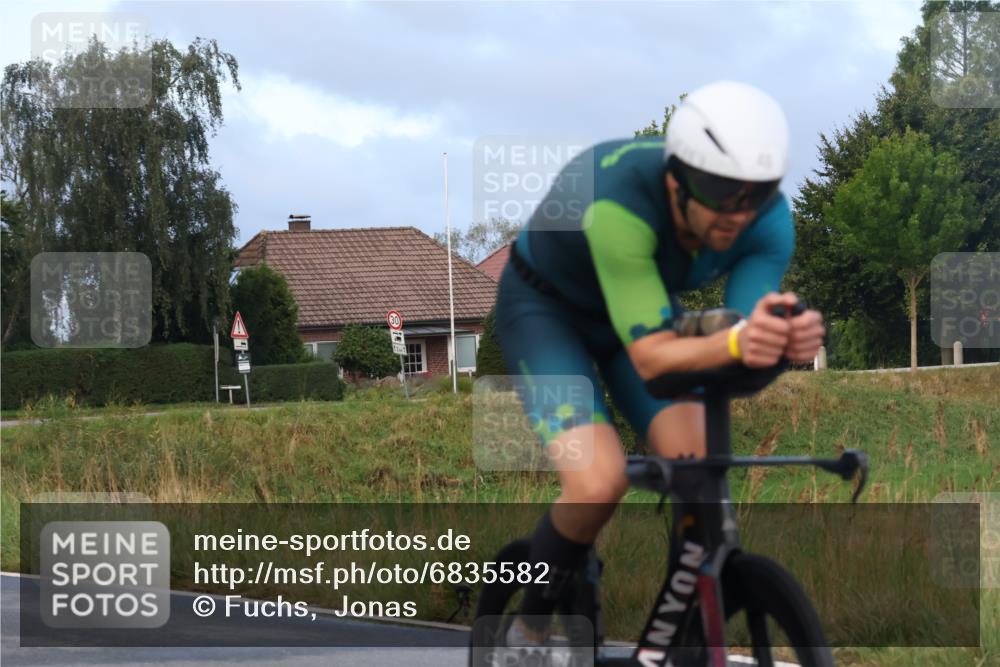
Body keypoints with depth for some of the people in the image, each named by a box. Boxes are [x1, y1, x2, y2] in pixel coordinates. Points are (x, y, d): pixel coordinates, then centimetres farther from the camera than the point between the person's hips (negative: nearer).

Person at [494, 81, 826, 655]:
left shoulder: (767, 218, -25)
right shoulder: (619, 202, -41)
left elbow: (744, 355, -30)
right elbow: (650, 357, -41)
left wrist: (789, 337, -53)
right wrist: (736, 342, -60)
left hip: (646, 305, 5)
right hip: (545, 307, -5)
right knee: (600, 482, -26)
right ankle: (530, 630, 0)